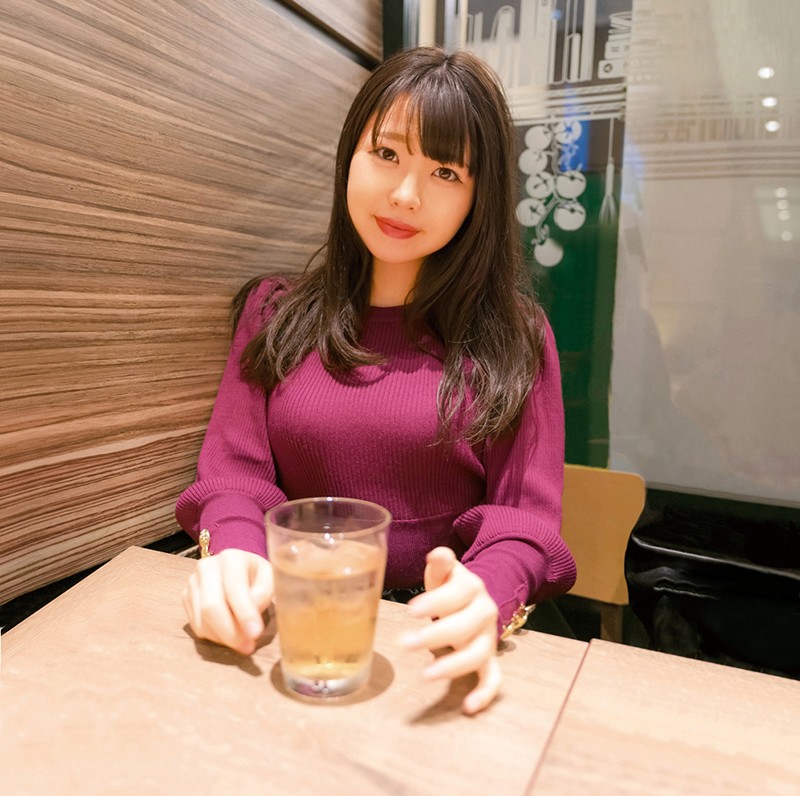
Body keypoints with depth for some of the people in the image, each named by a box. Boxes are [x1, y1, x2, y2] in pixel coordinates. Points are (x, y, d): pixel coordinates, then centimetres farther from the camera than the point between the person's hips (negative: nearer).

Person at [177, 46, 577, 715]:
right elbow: (234, 472, 3)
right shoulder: (275, 311, 8)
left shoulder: (514, 335, 2)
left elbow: (526, 514, -3)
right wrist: (236, 554, -19)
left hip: (435, 646, -1)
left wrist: (485, 594, -25)